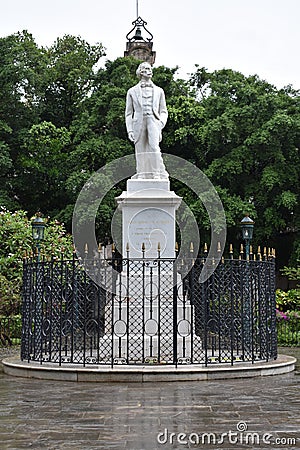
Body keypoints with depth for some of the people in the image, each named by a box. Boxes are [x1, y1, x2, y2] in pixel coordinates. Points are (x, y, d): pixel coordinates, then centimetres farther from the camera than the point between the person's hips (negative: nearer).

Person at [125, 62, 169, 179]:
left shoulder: (158, 91, 21)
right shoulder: (132, 91, 17)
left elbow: (163, 111, 18)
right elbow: (128, 113, 14)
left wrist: (161, 124, -2)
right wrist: (129, 130, 3)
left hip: (153, 121, -1)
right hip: (139, 122, 1)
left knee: (154, 147, -20)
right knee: (140, 151, -5)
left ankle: (157, 174, -22)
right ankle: (141, 175, 0)